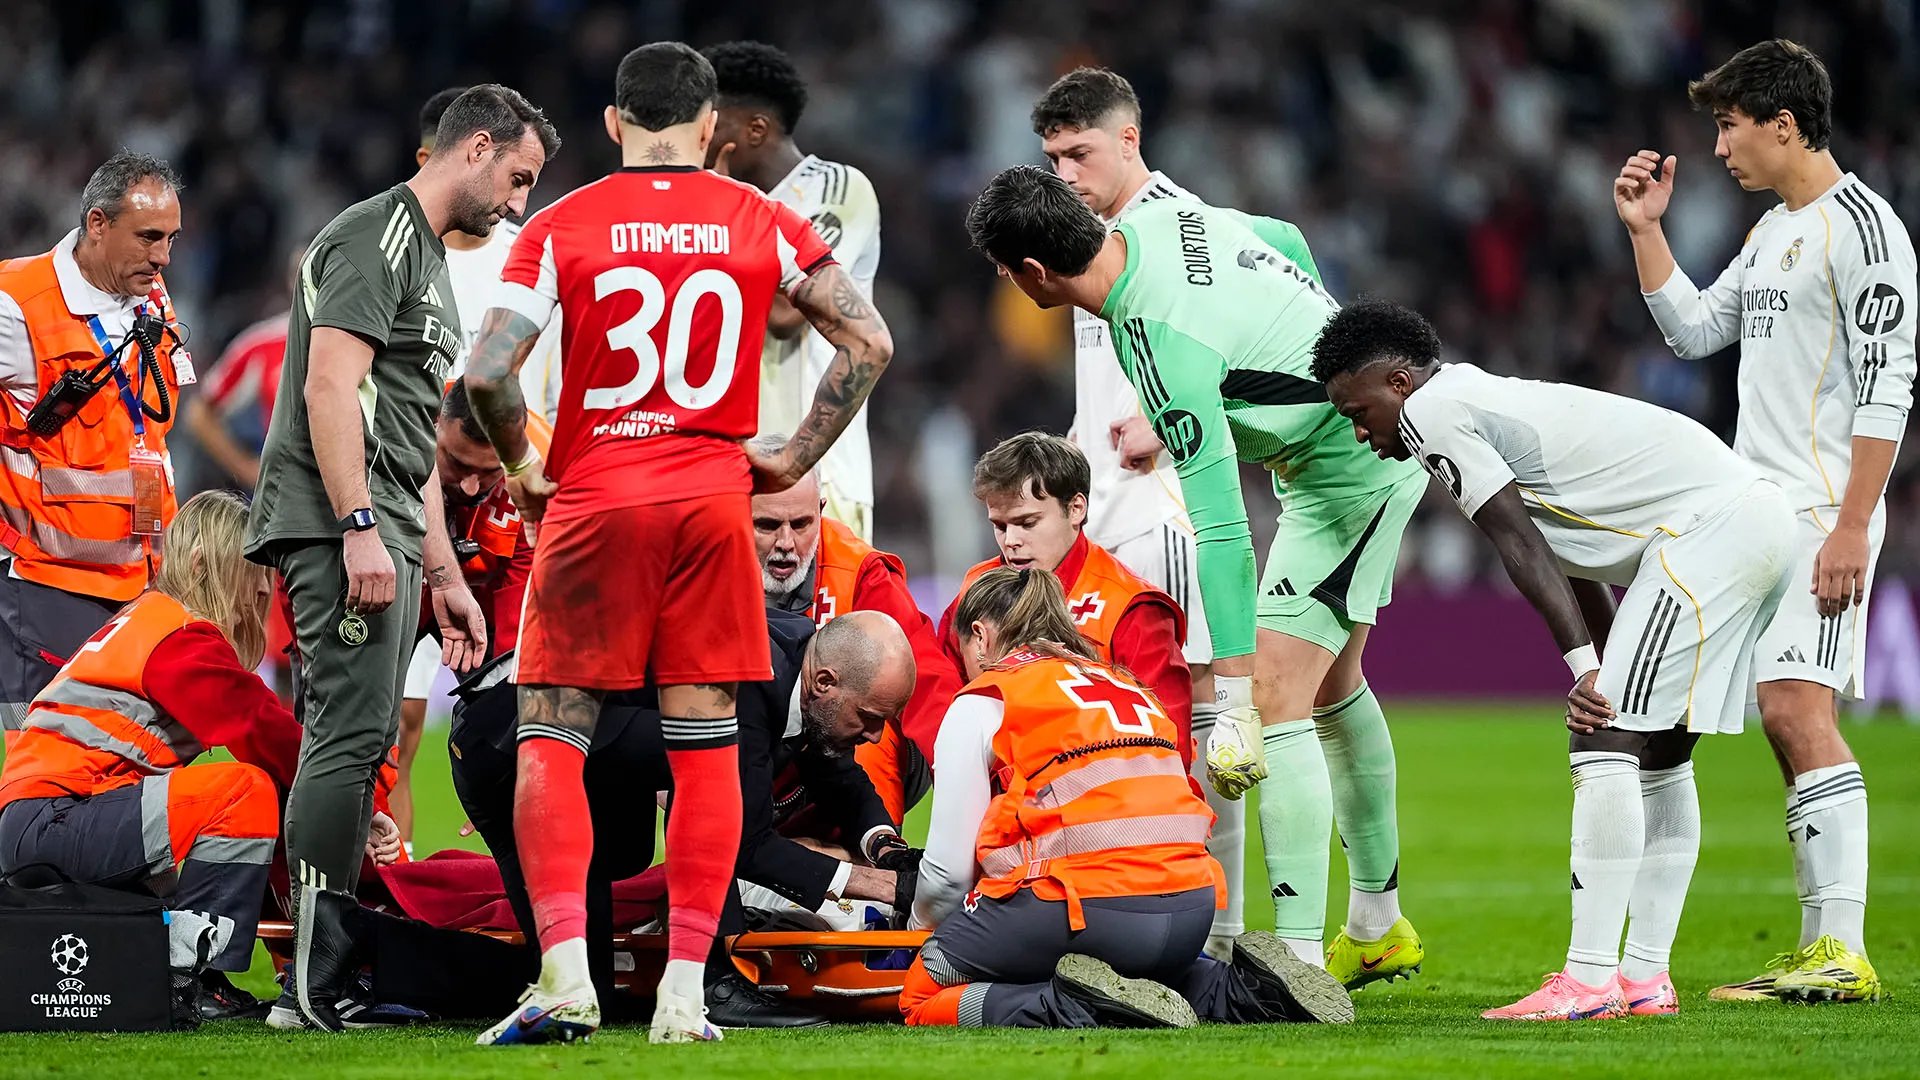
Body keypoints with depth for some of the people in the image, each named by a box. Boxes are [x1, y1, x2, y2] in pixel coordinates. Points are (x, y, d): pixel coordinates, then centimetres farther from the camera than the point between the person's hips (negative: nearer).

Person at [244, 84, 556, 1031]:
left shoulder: (430, 261, 26)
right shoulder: (376, 236, -6)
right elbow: (331, 388, -17)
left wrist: (447, 578, 26)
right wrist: (360, 527, -24)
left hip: (385, 539, 10)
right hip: (339, 526, -10)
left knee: (355, 746, 8)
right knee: (351, 739, -14)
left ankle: (328, 977, 8)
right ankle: (317, 983, -16)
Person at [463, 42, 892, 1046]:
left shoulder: (560, 229, -2)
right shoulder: (765, 227, 4)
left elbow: (487, 372, -10)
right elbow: (869, 343, 1)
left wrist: (520, 466, 6)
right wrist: (793, 459, 8)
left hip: (593, 501, -2)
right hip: (712, 495, 2)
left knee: (550, 739, 5)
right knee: (706, 746, 7)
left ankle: (564, 975, -9)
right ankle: (683, 992, 3)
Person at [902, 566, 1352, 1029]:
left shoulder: (982, 702, 8)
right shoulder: (1124, 684, 26)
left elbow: (948, 871, 6)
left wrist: (923, 921, 29)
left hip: (1079, 902, -6)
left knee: (921, 997, 9)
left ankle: (1073, 1008, -17)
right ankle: (1238, 989, 6)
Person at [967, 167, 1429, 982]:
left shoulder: (1161, 343, -31)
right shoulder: (1160, 219, -6)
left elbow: (1221, 530, -33)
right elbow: (1287, 242, 15)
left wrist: (1233, 701, -32)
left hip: (1347, 477, -10)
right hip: (1379, 444, 10)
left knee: (1275, 701, -14)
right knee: (1331, 687, 20)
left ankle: (1300, 962, -17)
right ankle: (1378, 929, 31)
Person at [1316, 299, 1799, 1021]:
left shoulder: (1431, 412, -4)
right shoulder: (1484, 402, 25)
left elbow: (1521, 545, -10)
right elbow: (1572, 560, 25)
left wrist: (1586, 668, -11)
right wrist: (1605, 672, 19)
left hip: (1707, 528, -10)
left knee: (1606, 743, -11)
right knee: (1658, 752, 15)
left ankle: (1589, 981, -13)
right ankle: (1645, 978, 16)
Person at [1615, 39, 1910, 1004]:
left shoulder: (1861, 226, -10)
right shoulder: (1772, 233, 19)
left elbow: (1887, 388, -15)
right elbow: (1692, 330, 27)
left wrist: (1851, 527, -20)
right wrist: (1644, 230, 17)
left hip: (1824, 514, -9)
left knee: (1796, 709, -18)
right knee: (1791, 721, 6)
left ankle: (1844, 953, -21)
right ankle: (1822, 951, 8)